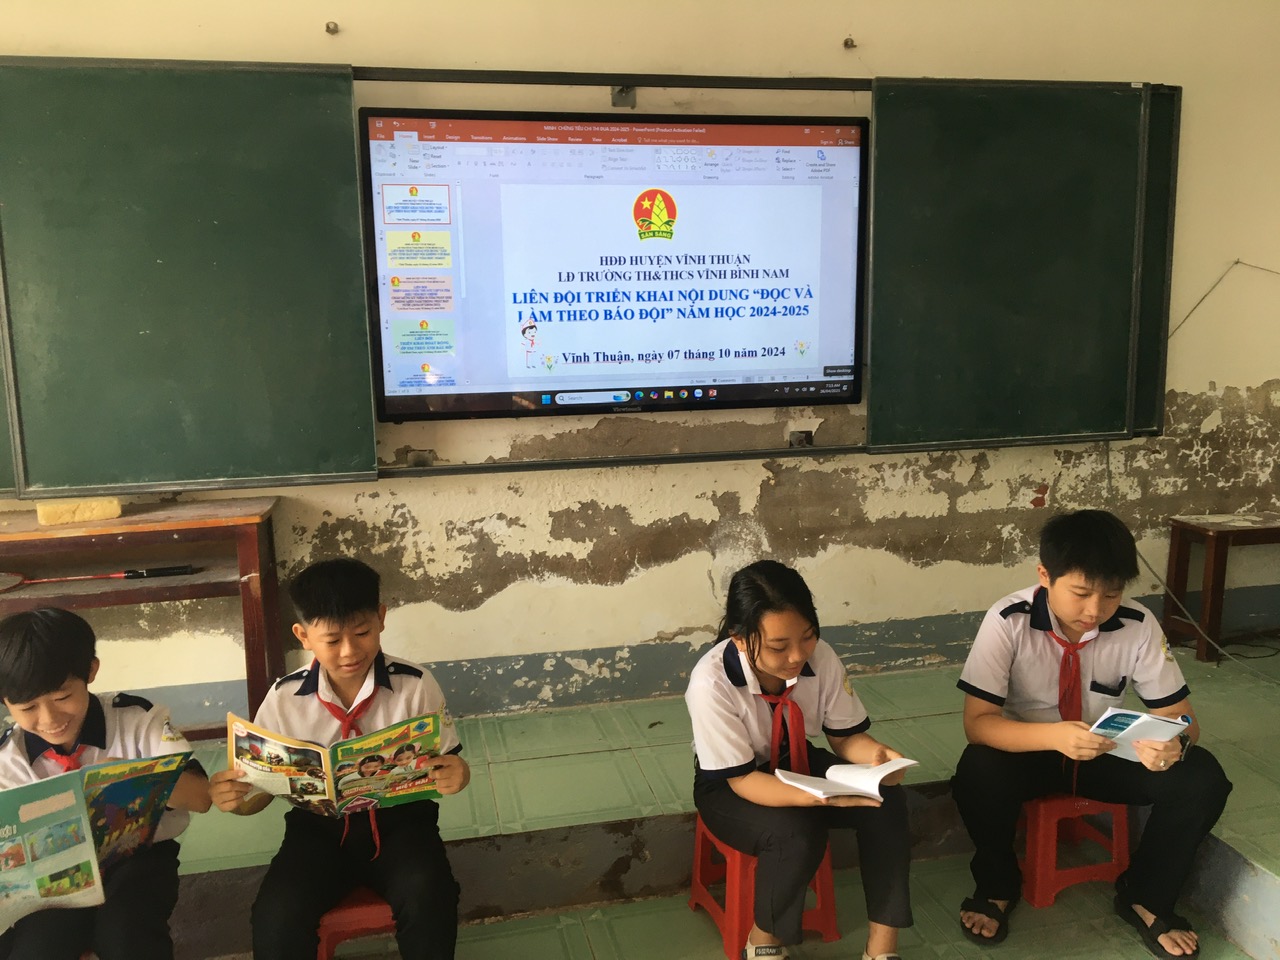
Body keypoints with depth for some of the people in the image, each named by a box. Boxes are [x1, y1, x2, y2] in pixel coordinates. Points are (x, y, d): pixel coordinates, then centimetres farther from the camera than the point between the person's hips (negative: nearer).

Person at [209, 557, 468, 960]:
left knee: (428, 899, -30)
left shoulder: (416, 685, -11)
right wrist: (235, 797, -21)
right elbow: (263, 785, 3)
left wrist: (457, 774, -27)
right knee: (275, 918, -25)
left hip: (399, 820, -1)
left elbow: (444, 764, -2)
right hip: (318, 826, 2)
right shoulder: (285, 698, -7)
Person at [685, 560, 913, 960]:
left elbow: (845, 736, -6)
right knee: (797, 832, -33)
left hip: (797, 762, 5)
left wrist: (877, 755, -30)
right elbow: (743, 779, -27)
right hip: (729, 787, -4)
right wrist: (820, 796, -42)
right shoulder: (711, 683, -32)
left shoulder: (821, 658, -20)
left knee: (888, 801, -20)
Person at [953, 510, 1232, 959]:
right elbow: (977, 722, -26)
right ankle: (996, 887, -3)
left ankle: (1145, 897, 4)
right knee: (978, 773, -35)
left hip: (1105, 753, 3)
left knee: (1202, 778, -21)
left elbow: (1179, 714, -11)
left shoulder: (1138, 624, -17)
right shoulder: (1008, 621, -24)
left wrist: (1175, 742, -36)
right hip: (1028, 749, -2)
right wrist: (1055, 737, -44)